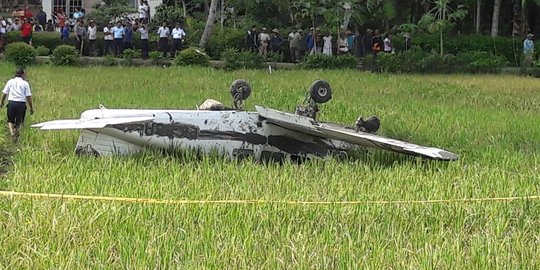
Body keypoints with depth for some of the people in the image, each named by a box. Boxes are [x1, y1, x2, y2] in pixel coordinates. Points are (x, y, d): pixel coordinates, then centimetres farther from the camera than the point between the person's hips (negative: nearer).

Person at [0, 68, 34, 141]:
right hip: (21, 104, -1)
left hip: (11, 103, 1)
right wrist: (31, 108, 5)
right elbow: (28, 96, -1)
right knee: (19, 121, 13)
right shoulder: (25, 83, 3)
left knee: (10, 120, 14)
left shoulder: (10, 82, 9)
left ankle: (12, 132, -10)